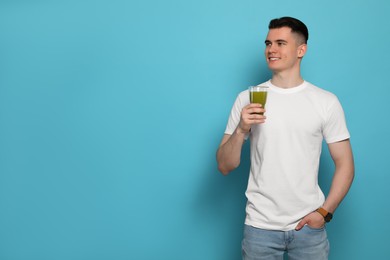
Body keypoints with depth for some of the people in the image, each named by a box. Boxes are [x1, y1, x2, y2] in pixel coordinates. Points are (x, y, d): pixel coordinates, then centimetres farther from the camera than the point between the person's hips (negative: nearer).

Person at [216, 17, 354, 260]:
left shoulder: (327, 101, -2)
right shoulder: (247, 99, -1)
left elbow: (345, 165, 2)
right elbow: (225, 167, -1)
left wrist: (324, 212, -8)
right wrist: (241, 130, -17)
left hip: (309, 226, 0)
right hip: (260, 226, 0)